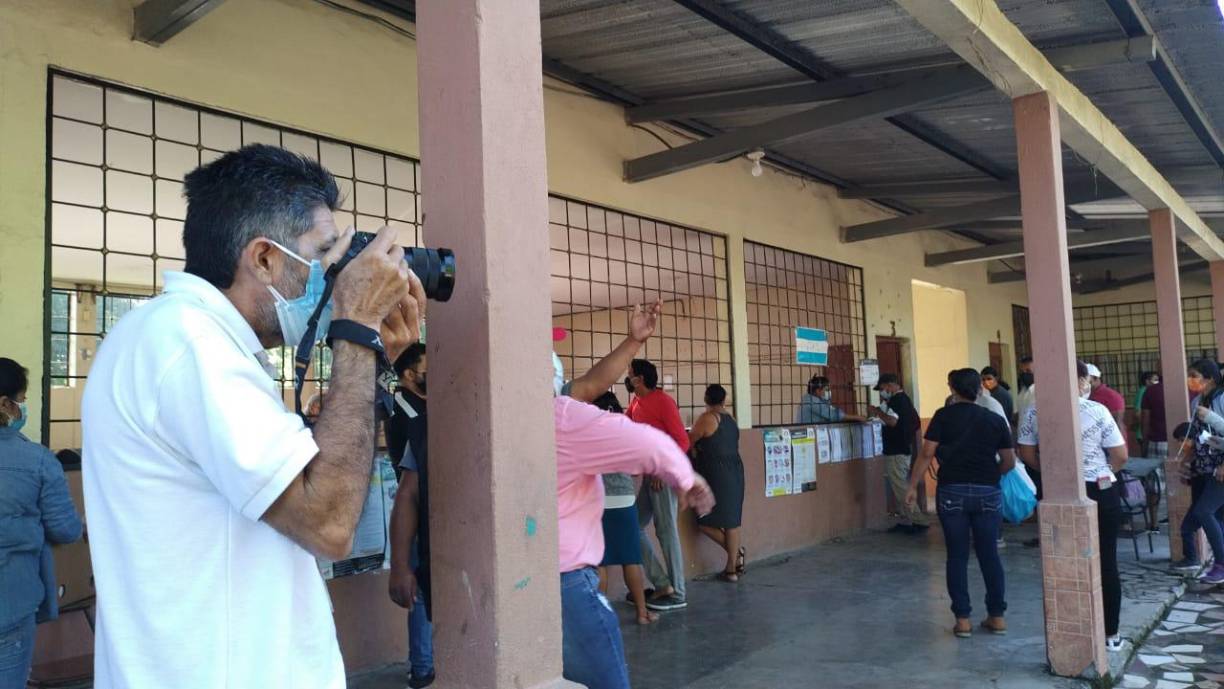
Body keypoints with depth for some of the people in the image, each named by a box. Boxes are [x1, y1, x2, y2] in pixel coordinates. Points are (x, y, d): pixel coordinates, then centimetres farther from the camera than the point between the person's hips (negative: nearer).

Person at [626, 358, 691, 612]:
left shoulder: (663, 401, -11)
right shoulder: (636, 403, 12)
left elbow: (682, 441, -16)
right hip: (649, 475, 9)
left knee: (666, 532, -5)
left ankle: (678, 594, 4)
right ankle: (662, 585, 13)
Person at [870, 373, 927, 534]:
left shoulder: (896, 400, -15)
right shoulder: (905, 399, 16)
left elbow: (892, 421, -28)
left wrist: (878, 412, -13)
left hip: (896, 452, -10)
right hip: (905, 450, 10)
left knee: (900, 489, -7)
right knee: (902, 488, 14)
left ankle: (920, 521, -8)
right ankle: (906, 521, 17)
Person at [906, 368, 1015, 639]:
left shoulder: (943, 416, -1)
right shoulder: (995, 420, 5)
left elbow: (927, 454, -7)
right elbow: (1009, 461, 6)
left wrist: (913, 486, -1)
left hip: (952, 492, -1)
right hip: (987, 493, 2)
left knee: (957, 556, 4)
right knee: (989, 554, 10)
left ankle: (963, 619, 7)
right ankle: (997, 616, 17)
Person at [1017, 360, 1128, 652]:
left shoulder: (1035, 413, -3)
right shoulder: (1097, 410, -8)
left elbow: (1027, 455, 1)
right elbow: (1121, 456, -5)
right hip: (1101, 492, -1)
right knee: (1105, 563, 10)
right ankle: (1110, 634, 18)